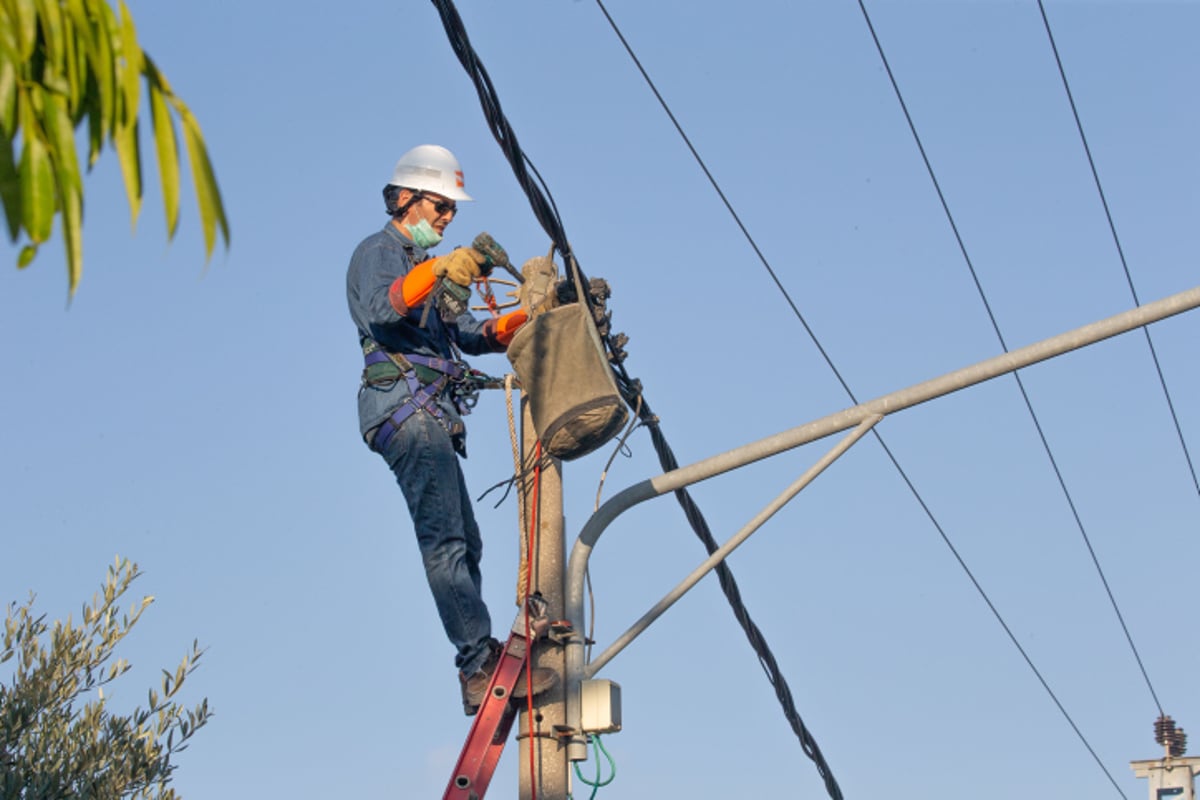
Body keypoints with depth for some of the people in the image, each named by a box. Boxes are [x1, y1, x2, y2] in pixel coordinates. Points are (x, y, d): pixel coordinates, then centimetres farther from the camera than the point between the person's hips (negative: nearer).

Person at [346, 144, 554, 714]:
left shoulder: (429, 264, 29)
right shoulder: (378, 252, 1)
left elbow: (470, 337, 22)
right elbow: (379, 310, -22)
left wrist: (525, 320, 6)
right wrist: (438, 271, -37)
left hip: (432, 418, 10)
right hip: (405, 407, -10)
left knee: (462, 543, 6)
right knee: (445, 539, -19)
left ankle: (477, 673, 5)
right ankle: (482, 661, -27)